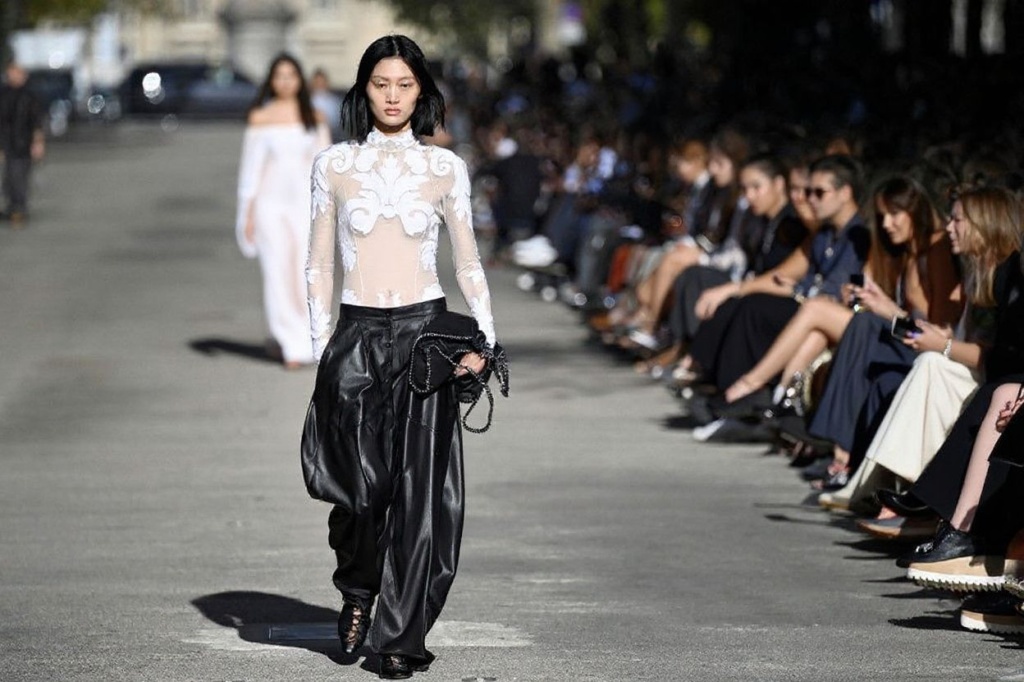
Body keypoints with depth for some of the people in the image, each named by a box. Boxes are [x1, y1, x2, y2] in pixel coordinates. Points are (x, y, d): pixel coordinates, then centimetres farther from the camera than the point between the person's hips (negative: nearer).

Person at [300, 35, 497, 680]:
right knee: (363, 482, -8)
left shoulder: (445, 168, 5)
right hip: (357, 336, 0)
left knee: (419, 488, -3)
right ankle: (358, 591, 23)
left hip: (425, 332, 0)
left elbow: (467, 259, 10)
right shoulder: (334, 165, 5)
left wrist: (483, 338, -1)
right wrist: (321, 346, 3)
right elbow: (320, 263, 8)